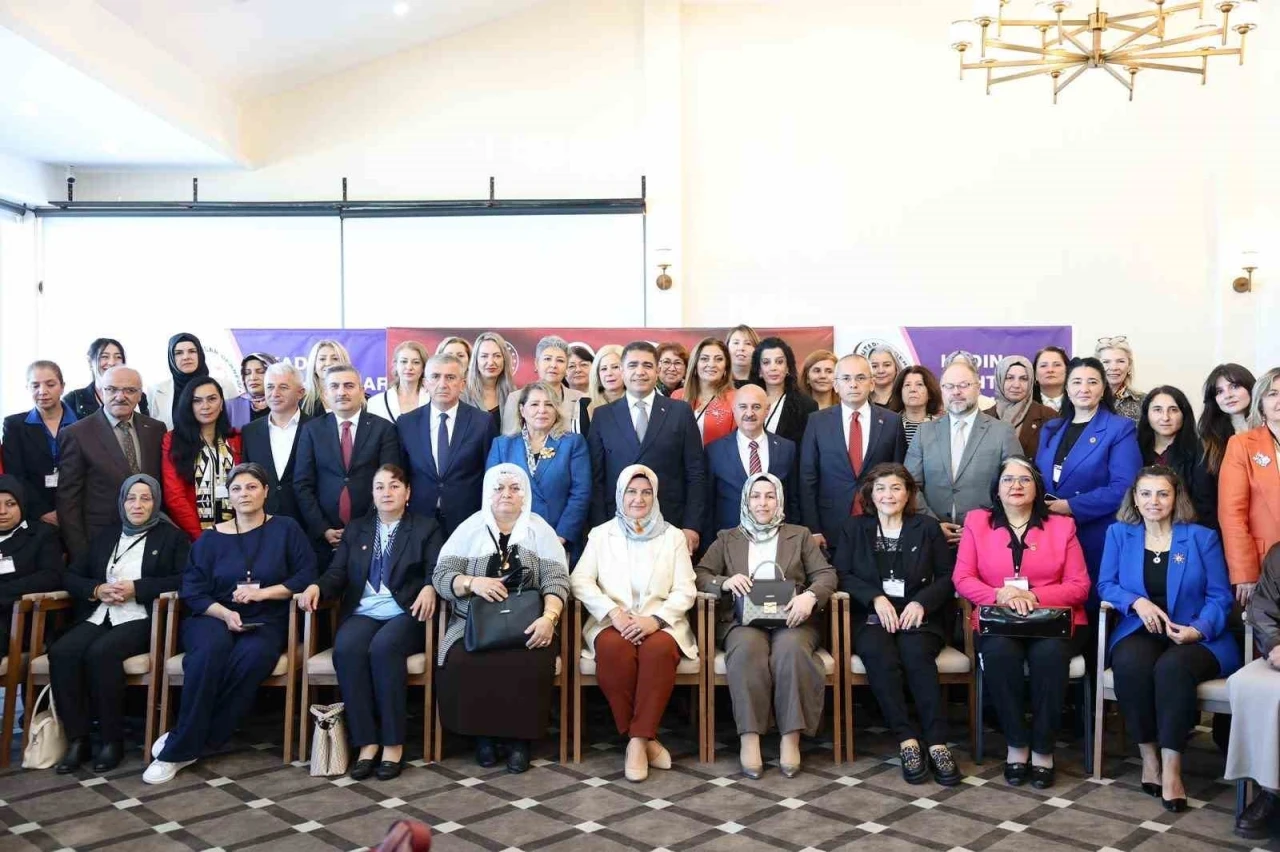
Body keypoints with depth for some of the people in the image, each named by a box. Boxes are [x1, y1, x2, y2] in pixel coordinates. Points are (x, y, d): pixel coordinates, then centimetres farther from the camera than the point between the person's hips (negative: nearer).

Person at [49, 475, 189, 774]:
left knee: (100, 653, -33)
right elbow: (70, 575, 19)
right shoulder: (106, 535, 23)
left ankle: (112, 740, -20)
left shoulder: (171, 536, 8)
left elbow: (185, 579, -6)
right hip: (99, 616, 5)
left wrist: (136, 589, -13)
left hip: (142, 619, -5)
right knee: (61, 652, -25)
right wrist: (97, 589, -2)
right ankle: (77, 739, -19)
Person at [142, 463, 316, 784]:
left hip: (264, 622, -1)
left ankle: (180, 747, -26)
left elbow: (307, 576, -1)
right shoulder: (211, 538, 11)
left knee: (253, 655, -35)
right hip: (215, 617, 1)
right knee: (211, 649, -36)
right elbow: (192, 591, 1)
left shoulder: (286, 529, 8)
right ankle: (190, 740, -25)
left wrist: (262, 592, -12)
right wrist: (225, 613, -17)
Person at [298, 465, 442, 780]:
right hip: (362, 612, 3)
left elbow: (437, 571, 0)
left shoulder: (426, 528, 12)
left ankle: (393, 744, -26)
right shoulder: (356, 529, 21)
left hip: (405, 614, -3)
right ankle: (366, 742, -26)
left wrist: (430, 587, -23)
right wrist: (317, 586, -9)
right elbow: (337, 573, 13)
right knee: (346, 648, -31)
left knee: (383, 647, -35)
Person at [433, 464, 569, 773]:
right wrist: (473, 583, -20)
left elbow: (557, 581, -3)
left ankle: (520, 737, -9)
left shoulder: (540, 530, 6)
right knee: (462, 663, -30)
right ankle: (482, 734, -6)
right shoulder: (469, 528, 7)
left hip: (526, 625, 0)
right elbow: (441, 576, 1)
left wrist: (549, 617, -23)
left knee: (531, 665, -32)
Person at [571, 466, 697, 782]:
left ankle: (638, 740, -25)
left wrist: (656, 618, -16)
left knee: (659, 649, -35)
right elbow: (580, 581, 1)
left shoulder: (673, 536, 14)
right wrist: (614, 613, -16)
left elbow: (685, 590, 4)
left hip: (660, 623, 0)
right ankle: (644, 738, -19)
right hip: (612, 622, 0)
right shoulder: (601, 534, 14)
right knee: (613, 649, -34)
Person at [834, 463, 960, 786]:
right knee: (879, 655, -34)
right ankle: (907, 741, -32)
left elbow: (947, 576, 8)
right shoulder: (854, 528, 15)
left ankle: (937, 744, -33)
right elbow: (842, 574, 5)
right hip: (871, 617, 0)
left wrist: (922, 602, -10)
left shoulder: (927, 527, 13)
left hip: (918, 616, 0)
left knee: (916, 654, -33)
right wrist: (875, 598, -11)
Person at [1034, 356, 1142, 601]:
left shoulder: (1120, 429, -3)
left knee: (1092, 605, 2)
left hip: (1096, 540, -5)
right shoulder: (1051, 429, 15)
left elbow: (1123, 488, -14)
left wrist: (1071, 507, -17)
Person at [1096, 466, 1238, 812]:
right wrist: (1137, 602, -15)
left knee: (1173, 667, -36)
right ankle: (1148, 755, -18)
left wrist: (1197, 630, -18)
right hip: (1140, 632, 1)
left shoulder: (1202, 537, 7)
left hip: (1198, 639, -1)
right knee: (1130, 663, -34)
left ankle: (1172, 768, -28)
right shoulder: (1119, 533, 11)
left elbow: (1220, 596, 1)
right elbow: (1105, 585, 6)